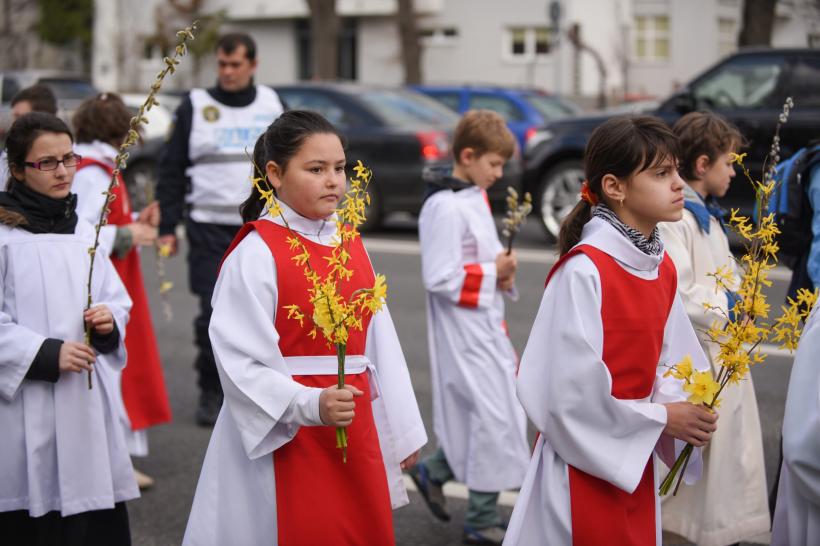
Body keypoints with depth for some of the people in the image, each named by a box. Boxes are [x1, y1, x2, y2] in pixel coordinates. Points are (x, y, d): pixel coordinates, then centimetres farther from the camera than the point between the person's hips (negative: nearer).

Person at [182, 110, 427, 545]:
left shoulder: (350, 245, 7)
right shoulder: (257, 253, -13)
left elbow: (379, 342, 10)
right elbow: (241, 362, -18)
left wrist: (400, 429, 12)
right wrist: (310, 404, -28)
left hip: (356, 435, 6)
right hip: (286, 435, -6)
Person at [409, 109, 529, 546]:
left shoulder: (476, 197, 12)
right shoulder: (445, 208, -19)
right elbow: (439, 278, -23)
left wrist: (501, 272, 3)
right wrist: (491, 274, -15)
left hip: (486, 324, 10)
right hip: (462, 330, -10)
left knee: (492, 411, 14)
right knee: (492, 416, -5)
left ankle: (434, 471, 31)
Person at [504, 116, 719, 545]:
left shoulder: (662, 269, 3)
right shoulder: (584, 271, -21)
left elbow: (668, 363, 11)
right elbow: (568, 389, -21)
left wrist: (681, 407, -10)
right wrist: (660, 418, -15)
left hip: (637, 459, 7)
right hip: (584, 464, -7)